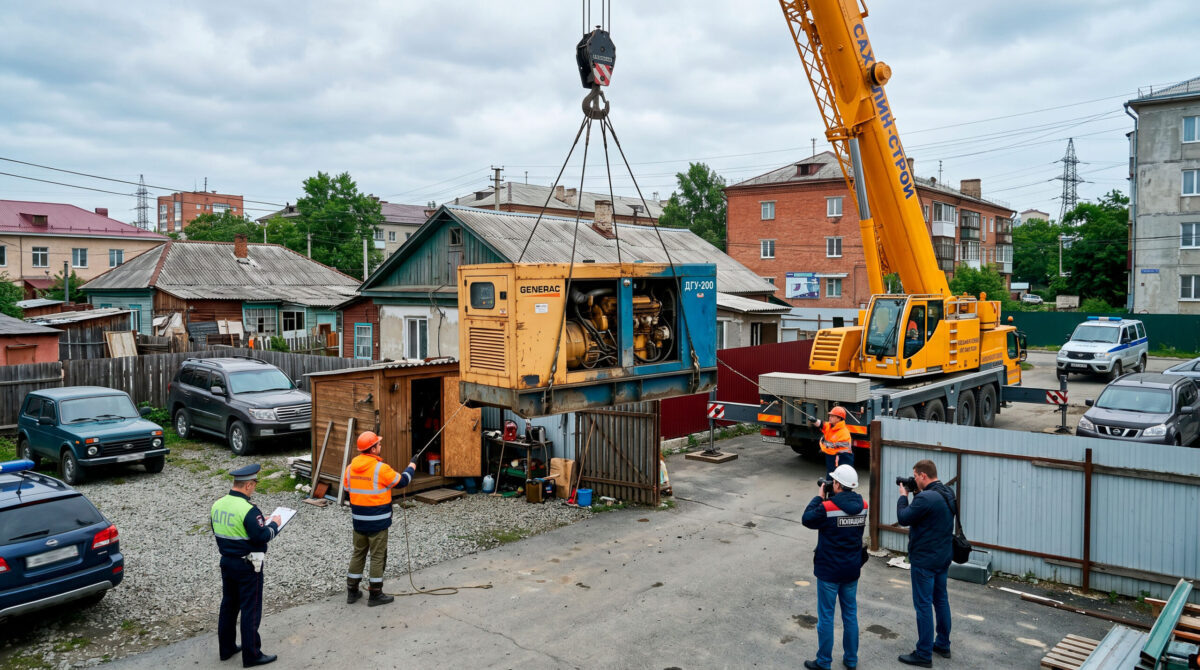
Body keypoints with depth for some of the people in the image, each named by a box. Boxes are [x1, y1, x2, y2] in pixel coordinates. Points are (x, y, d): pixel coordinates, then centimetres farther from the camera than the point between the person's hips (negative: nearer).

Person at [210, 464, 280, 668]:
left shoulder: (217, 504, -1)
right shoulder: (248, 509, -25)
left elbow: (226, 528, 11)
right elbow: (261, 537, -24)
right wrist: (273, 524, -6)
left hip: (227, 562, 8)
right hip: (247, 567, -8)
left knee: (228, 606, 20)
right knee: (251, 610, 4)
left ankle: (226, 648, 33)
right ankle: (251, 655, 13)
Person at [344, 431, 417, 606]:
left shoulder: (351, 467, 0)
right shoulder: (380, 468, -19)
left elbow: (347, 488, 11)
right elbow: (401, 481, -8)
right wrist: (411, 468, 11)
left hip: (358, 520, 6)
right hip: (378, 522, -6)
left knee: (358, 554, 18)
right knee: (378, 556, 5)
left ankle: (352, 591, 25)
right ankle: (375, 594, 12)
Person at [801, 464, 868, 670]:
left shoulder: (827, 507, -22)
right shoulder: (862, 506, -5)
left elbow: (806, 519, -6)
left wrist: (820, 497, 1)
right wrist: (829, 499, 6)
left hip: (829, 571, -5)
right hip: (852, 570, 5)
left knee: (826, 616, 7)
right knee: (850, 615, 18)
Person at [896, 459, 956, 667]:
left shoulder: (926, 498, -26)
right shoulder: (948, 493, 5)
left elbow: (903, 518, -16)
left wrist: (903, 496, -2)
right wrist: (916, 494, 6)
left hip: (924, 560, -9)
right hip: (944, 557, 9)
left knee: (923, 605, -1)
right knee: (941, 600, 20)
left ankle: (924, 655, 6)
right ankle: (943, 645, 33)